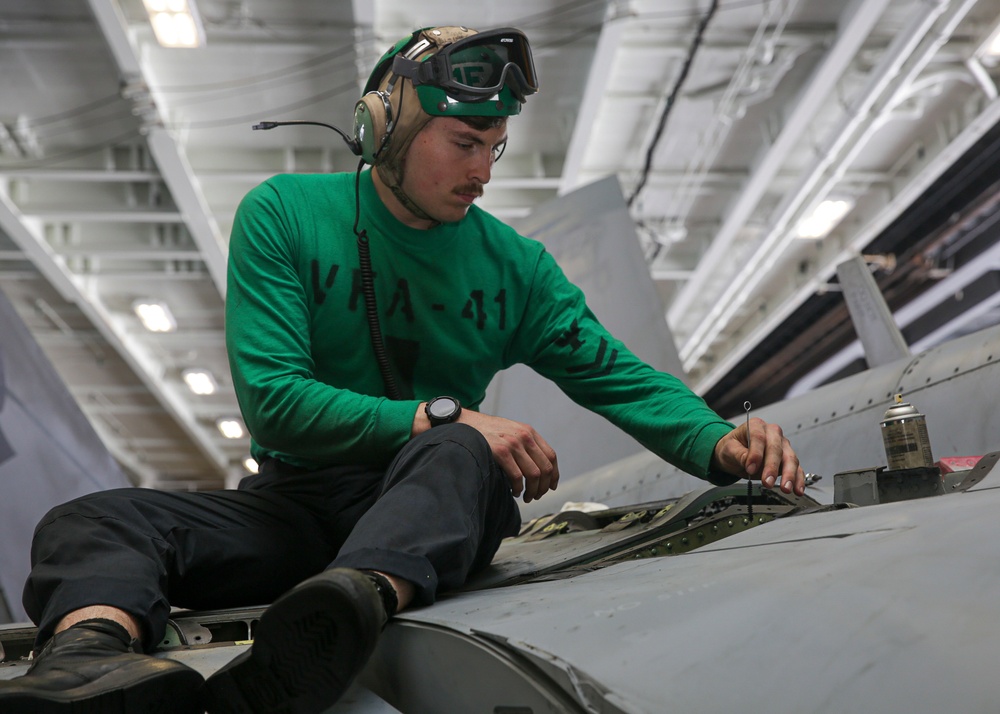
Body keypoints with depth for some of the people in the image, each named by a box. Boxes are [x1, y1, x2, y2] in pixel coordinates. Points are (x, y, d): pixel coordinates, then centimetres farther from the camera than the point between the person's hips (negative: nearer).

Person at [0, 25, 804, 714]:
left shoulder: (514, 266, 5)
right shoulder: (283, 214, -2)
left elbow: (622, 379, 6)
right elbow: (271, 396, -11)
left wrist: (718, 443, -15)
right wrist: (440, 417, -22)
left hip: (437, 502, 0)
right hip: (300, 501, 0)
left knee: (457, 453, -35)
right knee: (94, 520, -25)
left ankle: (340, 620, -64)